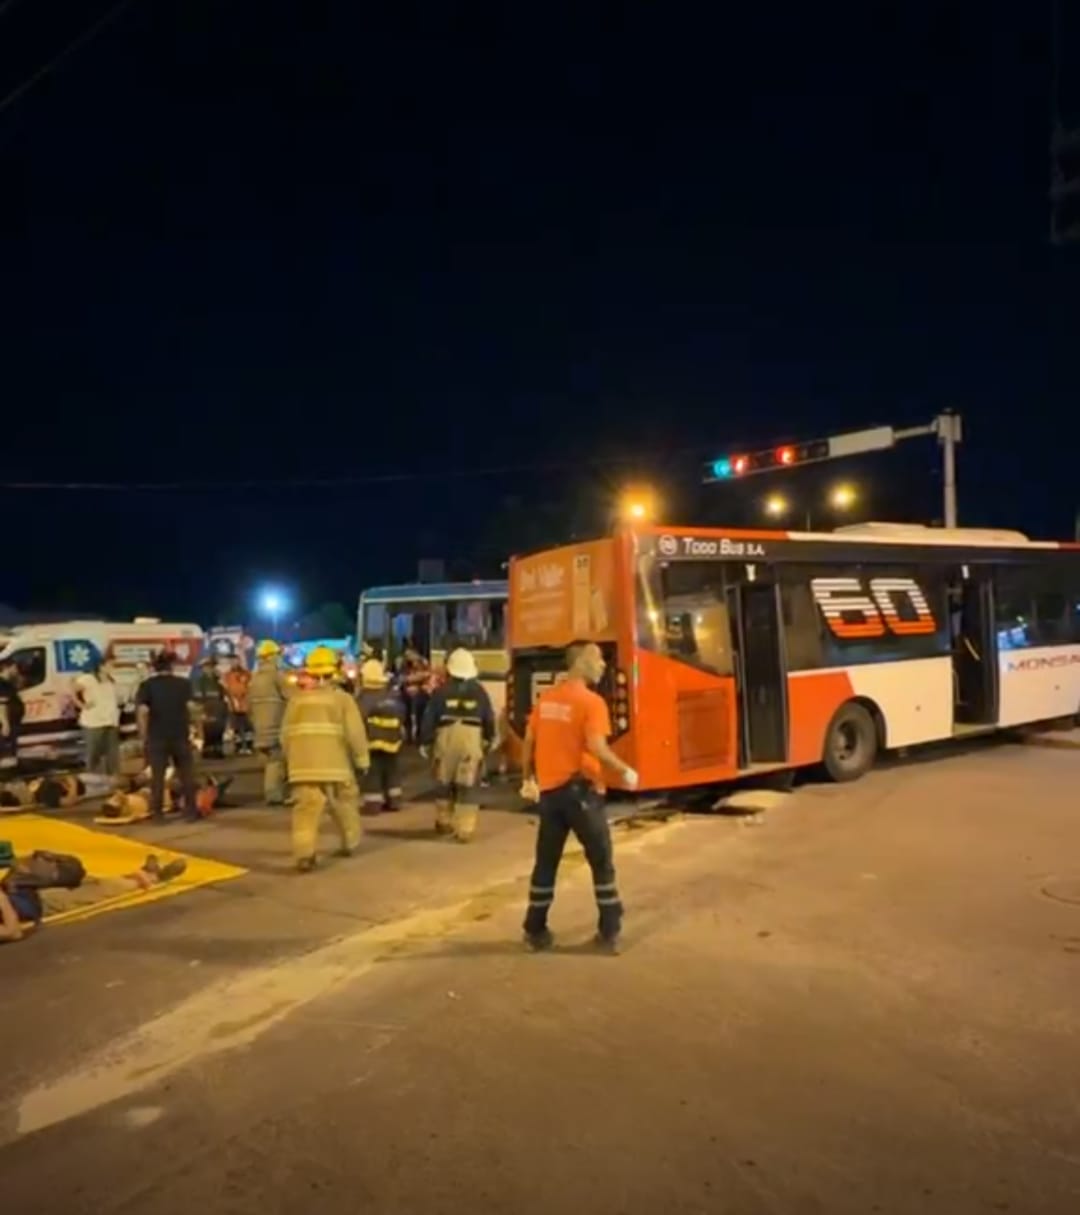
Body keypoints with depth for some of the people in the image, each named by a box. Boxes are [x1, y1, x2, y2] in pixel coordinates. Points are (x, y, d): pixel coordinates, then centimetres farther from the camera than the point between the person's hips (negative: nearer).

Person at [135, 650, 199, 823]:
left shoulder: (147, 685, -2)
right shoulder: (184, 683, 2)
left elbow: (142, 712, -10)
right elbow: (190, 707, 1)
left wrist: (143, 736, -4)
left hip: (157, 737, -1)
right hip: (180, 735, 1)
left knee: (157, 776, 7)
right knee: (186, 774, 10)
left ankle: (157, 813, 9)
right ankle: (191, 811, 12)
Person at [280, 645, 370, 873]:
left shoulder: (296, 699, 9)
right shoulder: (342, 698, 2)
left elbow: (285, 734, 12)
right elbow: (355, 733, -4)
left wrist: (291, 758, 25)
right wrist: (363, 760, 6)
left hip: (303, 765, 1)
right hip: (335, 764, -1)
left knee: (305, 810, -4)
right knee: (345, 804, 19)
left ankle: (304, 855, -18)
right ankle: (349, 844, 33)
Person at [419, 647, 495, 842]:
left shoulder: (442, 691, 0)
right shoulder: (479, 691, 4)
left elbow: (429, 718, -1)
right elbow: (489, 719, 9)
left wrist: (425, 741, 9)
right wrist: (488, 739, 26)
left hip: (447, 739, 0)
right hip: (472, 740, 0)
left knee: (445, 783, 19)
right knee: (467, 786, 3)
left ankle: (444, 822, 32)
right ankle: (464, 829, -3)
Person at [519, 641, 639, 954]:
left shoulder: (545, 699, 8)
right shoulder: (591, 701, -12)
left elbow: (529, 742, 11)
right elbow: (596, 748, -22)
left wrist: (528, 778, 24)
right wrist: (625, 771, -8)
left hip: (549, 789, 6)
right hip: (580, 789, -5)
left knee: (546, 862, 14)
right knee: (602, 861, 9)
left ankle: (536, 931, 19)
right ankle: (610, 932, 13)